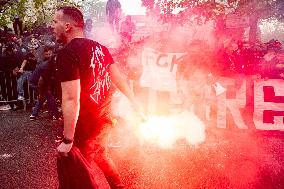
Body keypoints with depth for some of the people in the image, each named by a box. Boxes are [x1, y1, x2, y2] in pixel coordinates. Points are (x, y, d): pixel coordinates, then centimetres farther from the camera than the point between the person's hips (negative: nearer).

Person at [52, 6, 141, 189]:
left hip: (86, 126, -8)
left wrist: (67, 140, -21)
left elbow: (71, 99, -26)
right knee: (100, 156, 29)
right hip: (105, 118, 8)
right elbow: (118, 78, 10)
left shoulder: (67, 53, -20)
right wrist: (134, 101, 23)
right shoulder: (99, 47, 3)